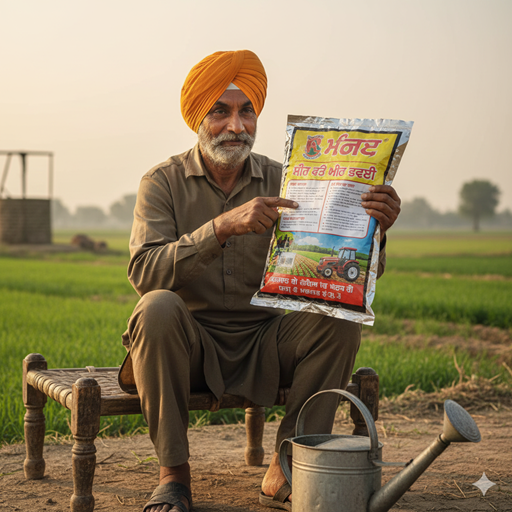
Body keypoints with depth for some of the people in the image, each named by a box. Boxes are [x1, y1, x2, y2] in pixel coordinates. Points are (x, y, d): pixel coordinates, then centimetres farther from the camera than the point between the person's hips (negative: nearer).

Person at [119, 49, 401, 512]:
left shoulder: (281, 182, 1)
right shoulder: (163, 183, -4)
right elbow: (144, 273, -21)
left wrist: (373, 230, -28)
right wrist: (223, 226, -33)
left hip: (263, 343, 2)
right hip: (191, 344, -2)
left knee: (340, 319, -21)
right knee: (159, 307, -32)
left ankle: (283, 474, -15)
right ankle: (173, 474, -18)